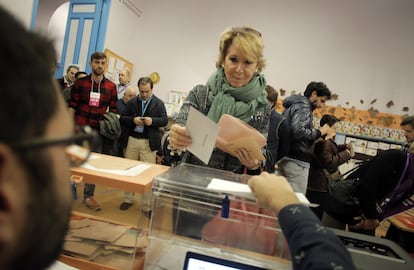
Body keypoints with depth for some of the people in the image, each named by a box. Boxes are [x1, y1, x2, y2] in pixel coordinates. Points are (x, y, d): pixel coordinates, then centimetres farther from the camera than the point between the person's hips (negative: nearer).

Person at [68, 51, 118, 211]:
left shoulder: (111, 87, 3)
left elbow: (113, 111, 7)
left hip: (99, 131, 0)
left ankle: (88, 195, 20)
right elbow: (72, 106, 2)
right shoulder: (80, 83, 2)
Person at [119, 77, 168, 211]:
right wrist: (133, 120, -13)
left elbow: (165, 120, -3)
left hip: (149, 143, -3)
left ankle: (146, 206, 11)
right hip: (132, 140, 3)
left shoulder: (159, 103, 3)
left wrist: (152, 121, -21)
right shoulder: (131, 102, 9)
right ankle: (128, 199, 31)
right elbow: (122, 119, 7)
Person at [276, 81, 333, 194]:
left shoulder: (292, 105, 20)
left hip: (284, 158, 10)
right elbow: (298, 131, -24)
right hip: (296, 161, -10)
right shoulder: (303, 106, -10)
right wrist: (320, 132, -9)